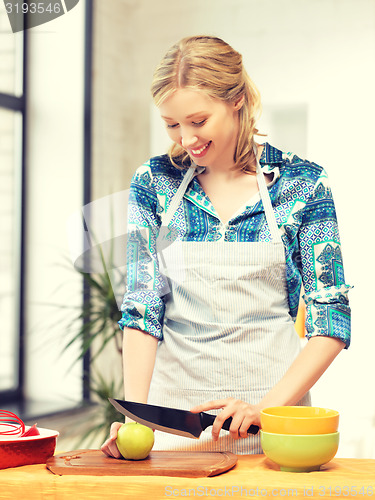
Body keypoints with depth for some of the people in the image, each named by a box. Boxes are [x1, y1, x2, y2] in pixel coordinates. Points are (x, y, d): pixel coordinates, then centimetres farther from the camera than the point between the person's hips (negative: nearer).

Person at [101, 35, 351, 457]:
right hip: (173, 399, 1)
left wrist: (266, 407, -15)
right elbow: (142, 305, 0)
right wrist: (135, 410, -13)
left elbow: (331, 319, -3)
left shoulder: (303, 184, -2)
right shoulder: (153, 182, 2)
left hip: (276, 395, -1)